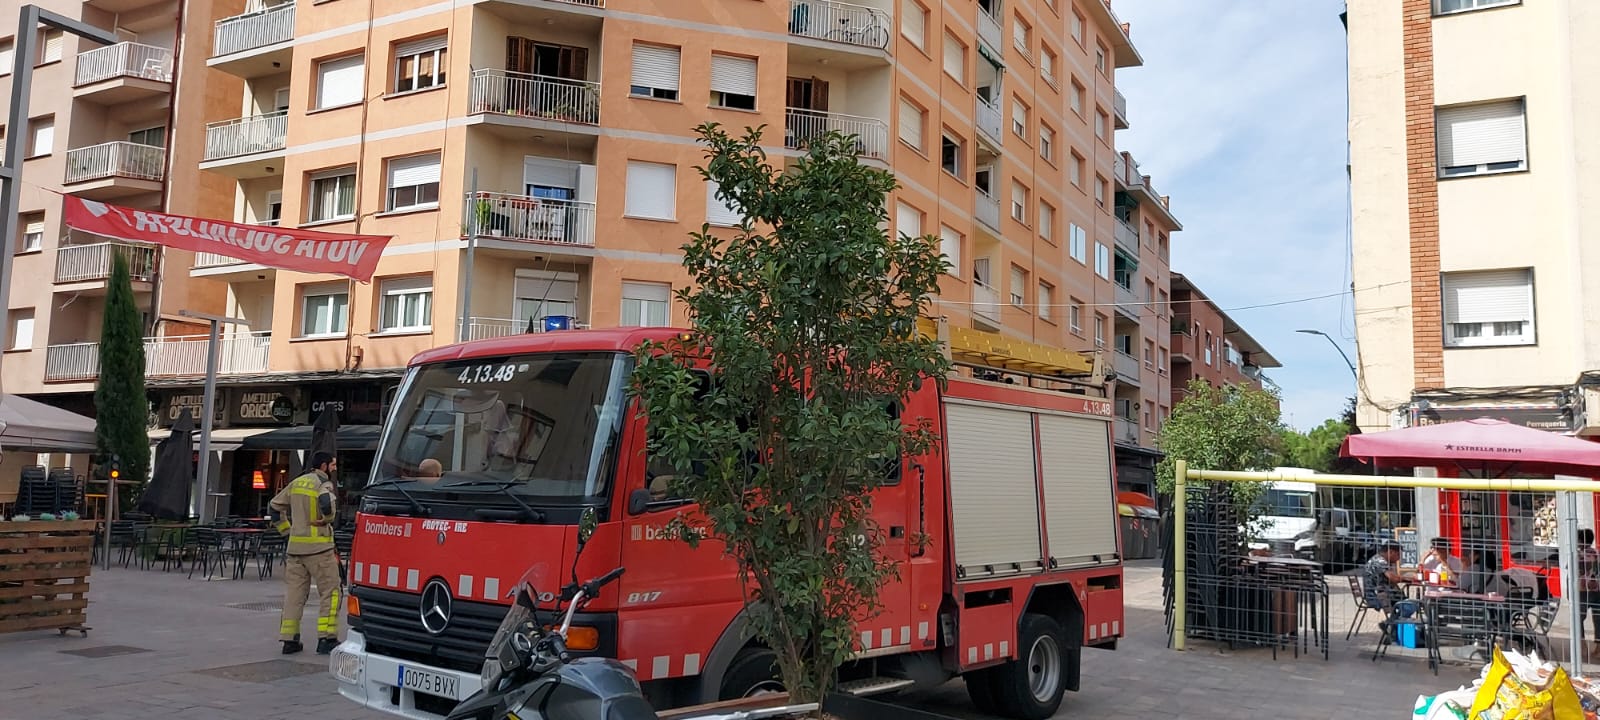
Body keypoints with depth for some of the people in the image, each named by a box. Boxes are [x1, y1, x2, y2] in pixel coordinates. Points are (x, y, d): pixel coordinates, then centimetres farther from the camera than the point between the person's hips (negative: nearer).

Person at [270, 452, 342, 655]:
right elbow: (326, 502, -31)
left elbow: (275, 505, 18)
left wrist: (287, 529, 18)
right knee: (330, 592, 1)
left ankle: (289, 640, 12)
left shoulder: (296, 483, 14)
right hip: (318, 546, -7)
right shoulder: (323, 484, -9)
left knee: (294, 592, 11)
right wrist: (326, 520, -13)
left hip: (295, 546, 7)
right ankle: (326, 638, -2)